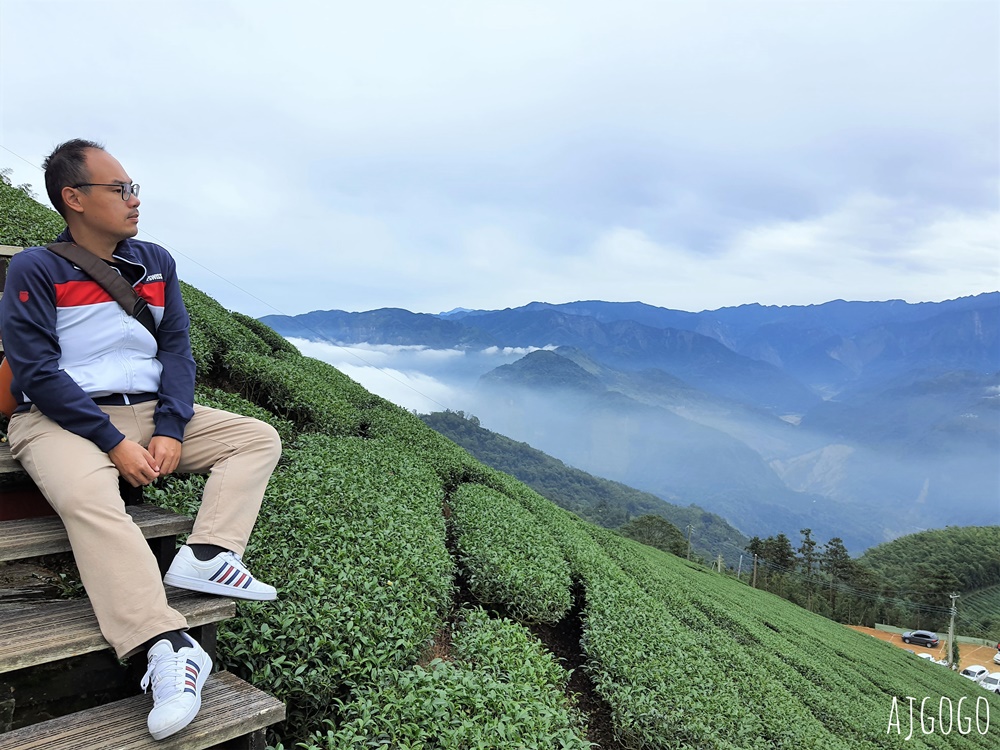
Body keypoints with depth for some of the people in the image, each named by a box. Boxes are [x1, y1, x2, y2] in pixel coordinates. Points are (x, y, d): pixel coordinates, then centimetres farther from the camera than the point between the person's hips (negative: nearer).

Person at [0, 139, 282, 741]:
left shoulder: (156, 263, 12)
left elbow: (177, 351, 7)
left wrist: (169, 430, -9)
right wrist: (113, 442, -20)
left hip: (151, 413, 6)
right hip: (61, 419, -5)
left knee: (258, 438, -7)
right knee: (87, 497, -36)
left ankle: (205, 558, -27)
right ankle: (169, 648, -45)